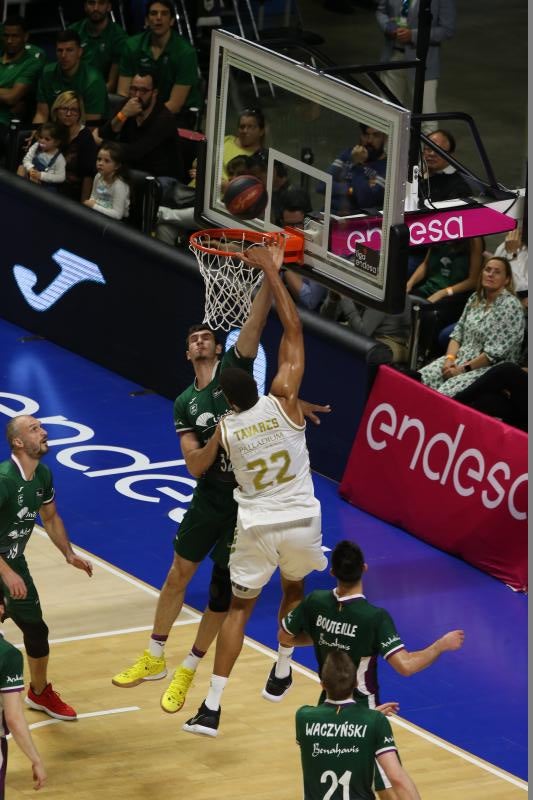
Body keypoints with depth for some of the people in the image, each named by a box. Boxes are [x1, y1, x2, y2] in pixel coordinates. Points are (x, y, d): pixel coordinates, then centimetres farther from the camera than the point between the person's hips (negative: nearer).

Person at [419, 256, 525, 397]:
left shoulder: (510, 305, -11)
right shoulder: (476, 298, 12)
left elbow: (496, 353, -16)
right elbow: (458, 332, 13)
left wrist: (463, 369, -16)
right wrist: (450, 358, -6)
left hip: (491, 367, -7)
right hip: (461, 358, 7)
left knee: (446, 393, -31)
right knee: (420, 380, -17)